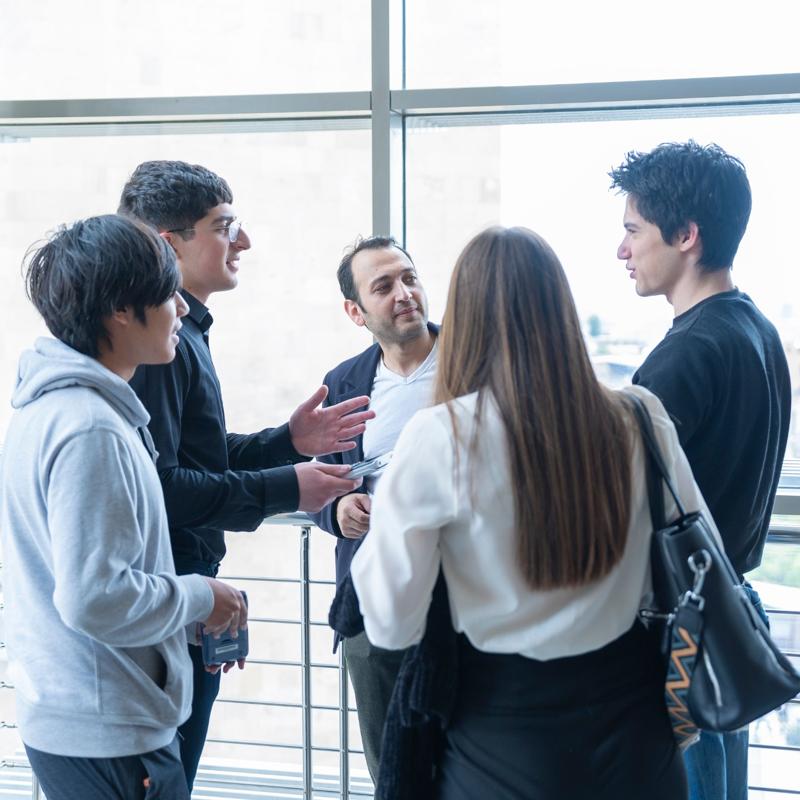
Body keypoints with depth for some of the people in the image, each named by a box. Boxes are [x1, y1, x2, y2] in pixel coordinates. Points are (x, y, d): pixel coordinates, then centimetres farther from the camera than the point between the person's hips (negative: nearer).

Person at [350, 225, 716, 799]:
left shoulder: (440, 436, -16)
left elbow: (392, 624, -12)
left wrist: (379, 523, 4)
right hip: (632, 708, 3)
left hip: (507, 722, -2)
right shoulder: (638, 419, -7)